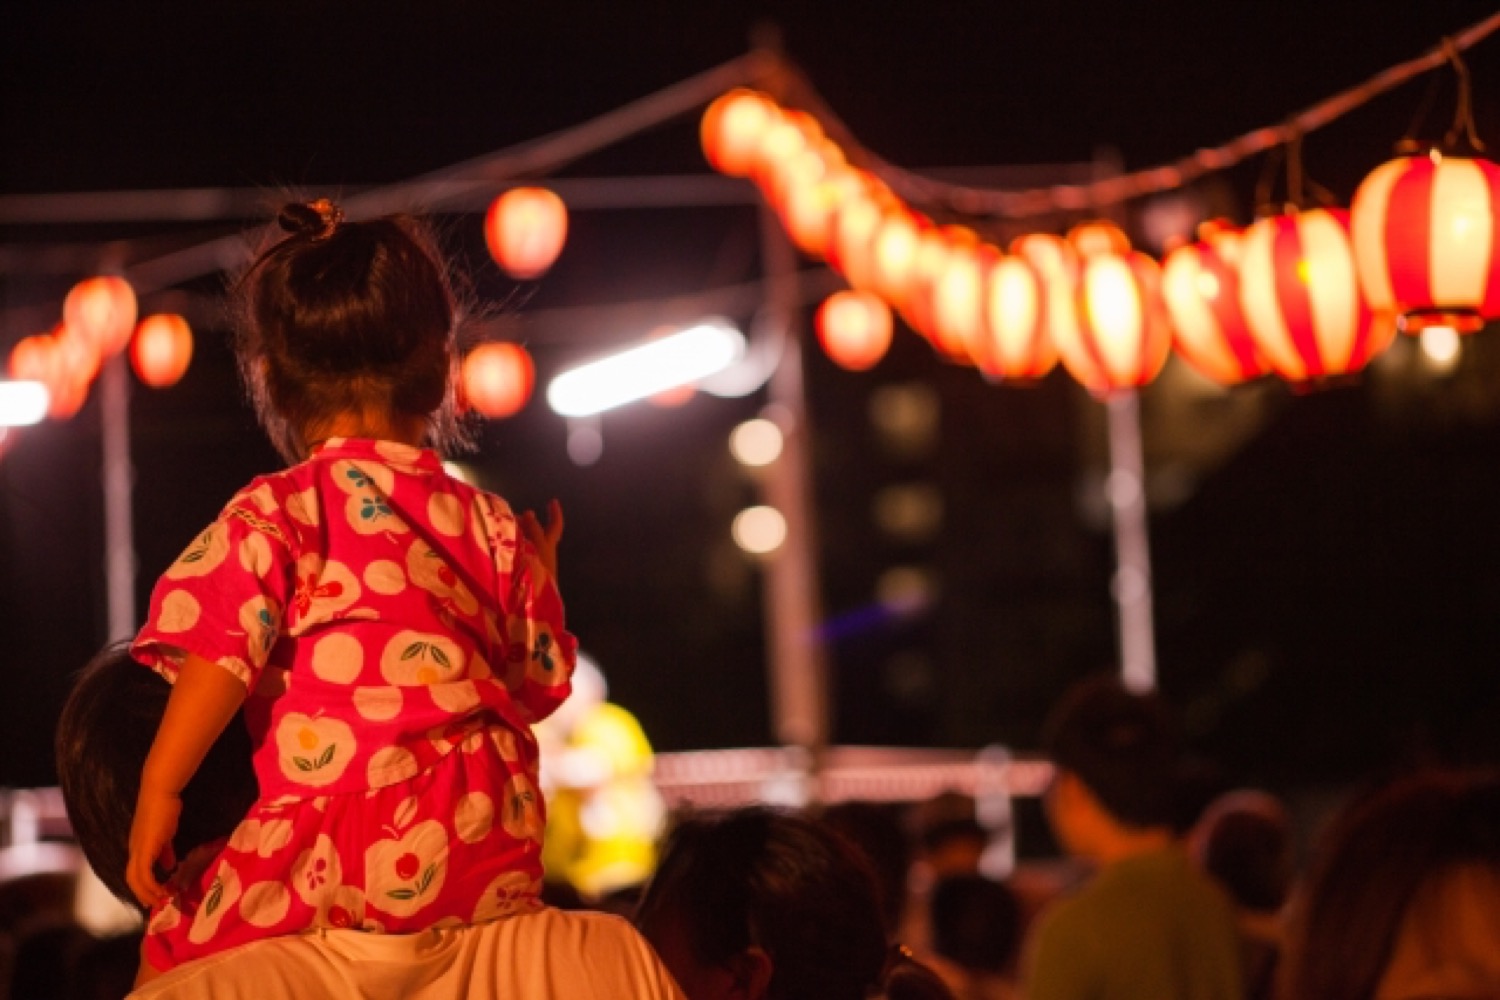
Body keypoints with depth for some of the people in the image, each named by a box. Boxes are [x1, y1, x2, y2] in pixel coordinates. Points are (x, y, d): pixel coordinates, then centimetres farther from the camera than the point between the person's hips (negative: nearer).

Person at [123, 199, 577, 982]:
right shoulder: (492, 526, 14)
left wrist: (158, 790, 0)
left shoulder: (272, 515, 1)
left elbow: (221, 659, -6)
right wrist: (541, 572, 36)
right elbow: (539, 688, 19)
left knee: (174, 948, 5)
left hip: (339, 847, -5)